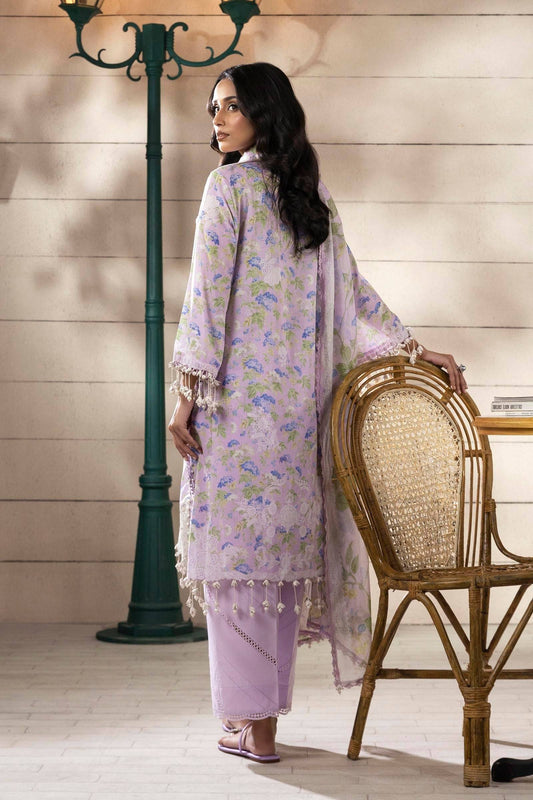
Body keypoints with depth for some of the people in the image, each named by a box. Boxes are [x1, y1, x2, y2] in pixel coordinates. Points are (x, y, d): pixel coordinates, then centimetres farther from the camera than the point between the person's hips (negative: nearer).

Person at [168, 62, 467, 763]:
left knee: (237, 543, -4)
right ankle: (263, 708, 15)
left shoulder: (229, 184, -6)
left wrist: (187, 393, -11)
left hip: (237, 392, -7)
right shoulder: (312, 194, 14)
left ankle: (251, 724, -4)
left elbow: (209, 291, -11)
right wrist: (417, 349, 20)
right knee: (283, 541, 9)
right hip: (299, 394, 7)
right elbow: (353, 290, 14)